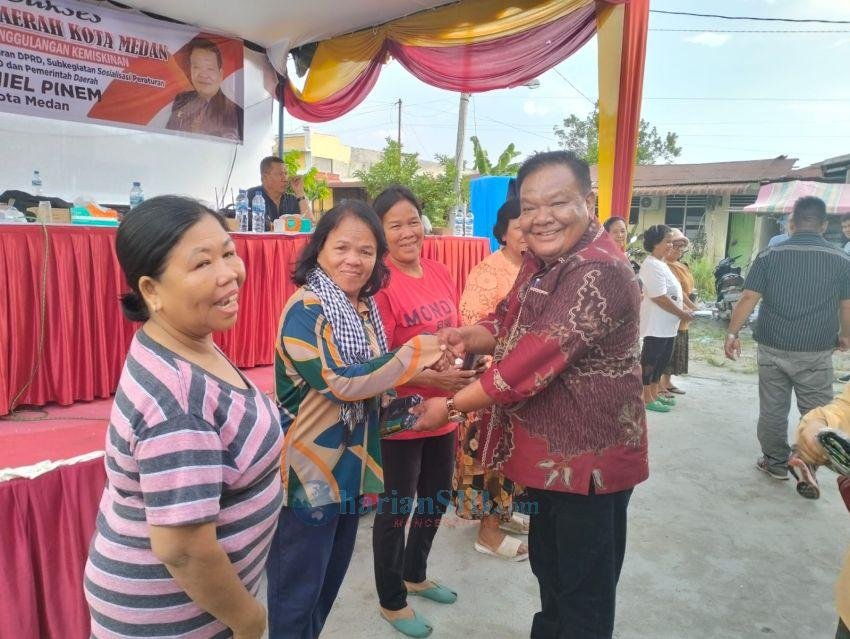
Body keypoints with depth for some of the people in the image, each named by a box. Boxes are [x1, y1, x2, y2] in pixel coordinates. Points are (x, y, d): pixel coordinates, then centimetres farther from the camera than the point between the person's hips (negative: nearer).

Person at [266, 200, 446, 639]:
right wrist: (413, 353, -19)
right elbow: (341, 382, -25)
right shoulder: (305, 309, -18)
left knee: (331, 579, 23)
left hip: (349, 465, 8)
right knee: (297, 592, 9)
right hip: (309, 470, -8)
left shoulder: (366, 308, 6)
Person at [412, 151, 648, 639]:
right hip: (548, 451, 9)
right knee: (548, 567, 28)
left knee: (584, 592, 11)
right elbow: (512, 326, 13)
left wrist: (450, 406, -21)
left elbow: (536, 359, -31)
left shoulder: (601, 272, -27)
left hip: (589, 459, -9)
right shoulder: (541, 261, 4)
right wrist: (468, 336, -10)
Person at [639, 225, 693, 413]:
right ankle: (647, 398, 6)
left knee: (662, 359, 16)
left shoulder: (661, 264, 14)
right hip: (656, 325, -10)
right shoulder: (652, 266, -19)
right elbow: (660, 298, -23)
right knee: (650, 360, -2)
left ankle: (655, 393, 27)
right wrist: (682, 313, -14)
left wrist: (683, 308, 11)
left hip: (667, 325, 11)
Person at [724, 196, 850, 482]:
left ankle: (776, 463, 24)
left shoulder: (769, 255, -3)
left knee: (772, 410, 13)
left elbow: (748, 299, -7)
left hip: (773, 349, 1)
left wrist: (732, 333, 1)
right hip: (816, 352, 0)